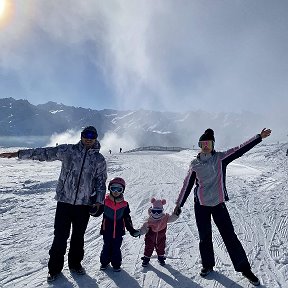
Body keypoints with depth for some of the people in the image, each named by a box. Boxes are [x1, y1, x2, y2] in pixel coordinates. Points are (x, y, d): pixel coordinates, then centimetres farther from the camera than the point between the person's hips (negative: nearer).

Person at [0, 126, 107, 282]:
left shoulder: (99, 159, 1)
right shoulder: (68, 150, -2)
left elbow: (101, 181, 7)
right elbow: (45, 153, -3)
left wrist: (99, 200, -2)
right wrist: (18, 154, -6)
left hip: (84, 204, 1)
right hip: (64, 201, -1)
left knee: (78, 237, 15)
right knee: (60, 236, 6)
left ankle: (75, 264, 37)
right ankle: (54, 268, 27)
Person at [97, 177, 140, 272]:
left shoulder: (124, 204, -2)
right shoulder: (105, 201, -8)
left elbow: (127, 219, 6)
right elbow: (98, 212, -1)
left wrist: (132, 230, 3)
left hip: (119, 232, 1)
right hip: (107, 231, -1)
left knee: (116, 249, 10)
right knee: (106, 247, 13)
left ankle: (116, 264, 27)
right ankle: (104, 262, 33)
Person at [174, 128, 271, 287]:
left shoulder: (220, 158, -3)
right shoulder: (195, 164, 0)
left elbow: (240, 149, -7)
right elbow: (187, 185, 5)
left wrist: (260, 136, -12)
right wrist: (179, 204, 7)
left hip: (218, 204, -1)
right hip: (200, 205, 1)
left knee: (229, 235, 4)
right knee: (204, 237, 12)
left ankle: (244, 268, 23)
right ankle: (208, 265, 34)